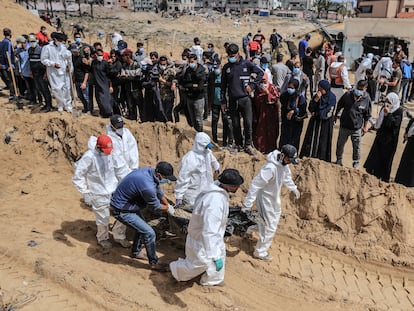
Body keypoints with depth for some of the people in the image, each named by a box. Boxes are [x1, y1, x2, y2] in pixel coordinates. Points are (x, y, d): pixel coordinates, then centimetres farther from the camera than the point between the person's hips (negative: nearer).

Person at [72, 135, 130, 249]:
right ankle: (103, 238, 39)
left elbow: (121, 168, 7)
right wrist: (85, 192, -15)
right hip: (99, 195, -4)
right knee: (103, 219, 11)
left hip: (115, 191, 5)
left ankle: (119, 236, 33)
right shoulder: (89, 157, -20)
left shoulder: (111, 153, -6)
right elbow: (78, 176, -15)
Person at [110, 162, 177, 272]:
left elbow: (159, 191, 11)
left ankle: (135, 252, 45)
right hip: (122, 211, -9)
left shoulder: (150, 171, -8)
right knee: (149, 233, -7)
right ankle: (154, 263, 12)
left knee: (142, 227, 24)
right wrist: (168, 208, 5)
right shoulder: (147, 186, -35)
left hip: (130, 204, 9)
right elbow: (155, 206, -15)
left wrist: (168, 205, 20)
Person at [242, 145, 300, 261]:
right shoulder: (270, 168, -35)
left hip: (274, 198, 9)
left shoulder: (283, 164, -7)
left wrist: (294, 189, 29)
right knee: (270, 227, 0)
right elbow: (255, 184, -36)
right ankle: (260, 252, 19)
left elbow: (287, 176, 15)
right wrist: (247, 203, -37)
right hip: (266, 200, -9)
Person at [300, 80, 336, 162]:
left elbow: (328, 113, -16)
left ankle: (321, 160, 17)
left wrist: (315, 113, -7)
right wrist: (316, 99, -17)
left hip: (325, 123, -4)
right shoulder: (316, 95, 1)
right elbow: (310, 108, -3)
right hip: (314, 122, 5)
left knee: (322, 142, 4)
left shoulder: (332, 98, -13)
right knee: (311, 140, 9)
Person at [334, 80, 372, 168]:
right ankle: (339, 160, 37)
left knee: (356, 146, 8)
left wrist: (365, 127, 2)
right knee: (340, 144, 16)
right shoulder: (348, 95, -9)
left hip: (357, 127, -2)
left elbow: (367, 115, -1)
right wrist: (336, 116, 15)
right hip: (344, 125, 2)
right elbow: (339, 105, 7)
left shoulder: (367, 99, -11)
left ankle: (356, 163, 28)